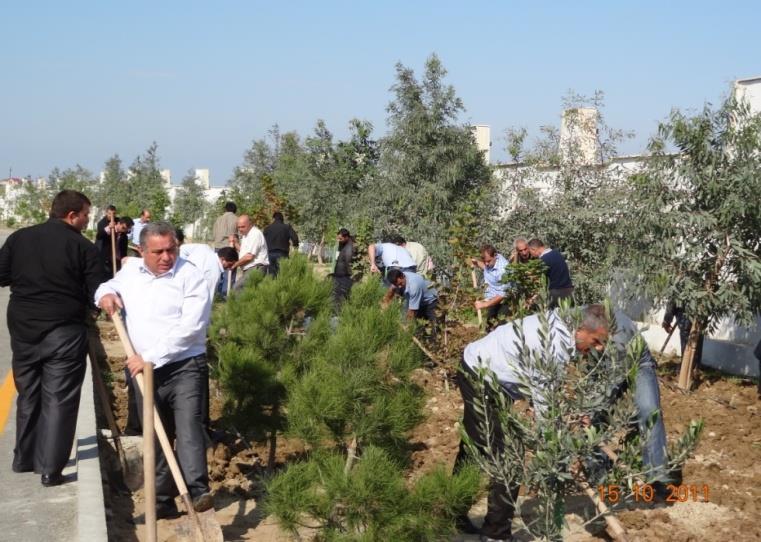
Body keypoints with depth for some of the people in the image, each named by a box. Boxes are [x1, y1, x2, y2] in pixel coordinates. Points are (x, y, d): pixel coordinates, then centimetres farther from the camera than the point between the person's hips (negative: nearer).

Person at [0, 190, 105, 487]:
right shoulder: (84, 247, -9)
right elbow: (98, 295, -9)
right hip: (64, 332, -4)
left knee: (28, 396, 18)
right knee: (58, 400, 1)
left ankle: (24, 459, 29)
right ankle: (50, 469, 0)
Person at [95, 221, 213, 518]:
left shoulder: (190, 276, -11)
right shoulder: (131, 271, 8)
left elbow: (190, 327, -20)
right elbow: (109, 285, 29)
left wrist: (150, 356, -20)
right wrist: (105, 294, 2)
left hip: (184, 366, -6)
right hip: (144, 371, 6)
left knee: (188, 424, -22)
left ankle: (198, 490, -31)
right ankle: (162, 500, 18)